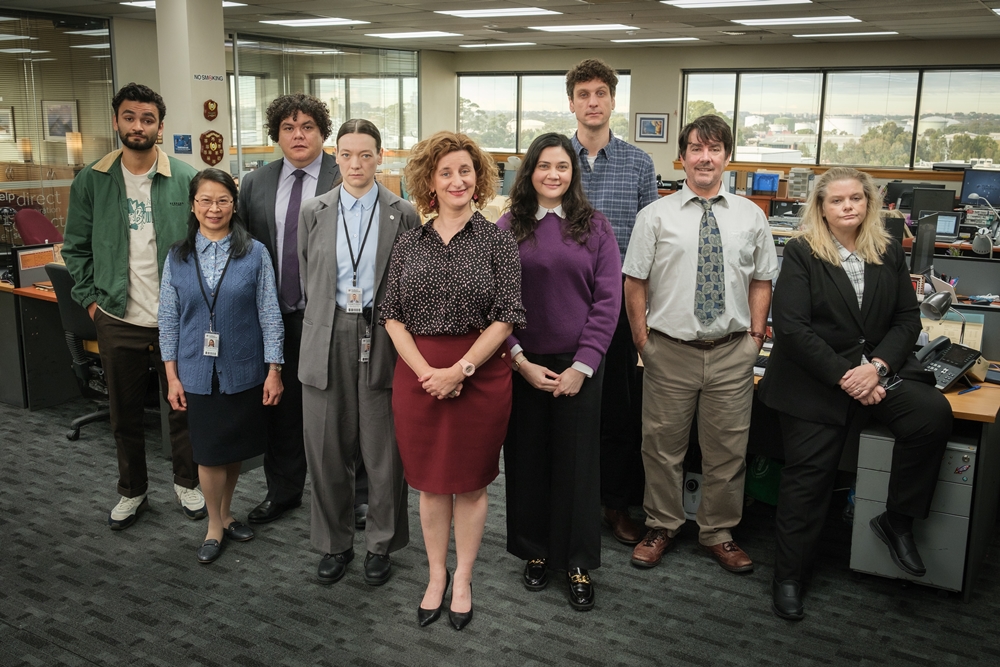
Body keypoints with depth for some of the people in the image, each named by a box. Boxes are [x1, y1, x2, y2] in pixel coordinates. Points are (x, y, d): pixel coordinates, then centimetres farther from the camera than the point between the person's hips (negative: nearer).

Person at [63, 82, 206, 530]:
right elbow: (76, 248, 7)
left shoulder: (185, 179, -4)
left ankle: (186, 483, 31)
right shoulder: (91, 181, 0)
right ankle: (132, 492, 31)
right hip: (117, 320, 1)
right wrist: (90, 299, 0)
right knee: (124, 413, 14)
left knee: (183, 407, 10)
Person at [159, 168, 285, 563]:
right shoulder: (178, 258, 1)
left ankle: (225, 513, 34)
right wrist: (172, 376, 1)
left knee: (235, 448, 12)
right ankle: (215, 526, 24)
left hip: (244, 370, 0)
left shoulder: (254, 254, -4)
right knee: (210, 451, 6)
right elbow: (169, 320, 4)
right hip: (199, 371, 0)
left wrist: (274, 370, -5)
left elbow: (269, 314, -3)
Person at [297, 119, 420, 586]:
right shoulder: (313, 213, 7)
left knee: (383, 451, 5)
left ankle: (381, 544, 24)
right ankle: (335, 543, 27)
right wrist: (329, 316, 11)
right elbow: (307, 277, 13)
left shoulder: (404, 215, 1)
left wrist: (386, 322, 0)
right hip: (328, 339, 2)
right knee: (327, 449, 9)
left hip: (382, 339, -2)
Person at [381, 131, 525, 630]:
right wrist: (425, 371, -10)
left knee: (471, 481, 9)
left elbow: (506, 318, -7)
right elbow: (393, 316, 4)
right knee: (430, 481, 12)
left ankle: (462, 580, 27)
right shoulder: (409, 244, 6)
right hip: (418, 374, 2)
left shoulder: (497, 240, -3)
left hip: (480, 373, -2)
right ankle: (436, 575, 30)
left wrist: (460, 370, -14)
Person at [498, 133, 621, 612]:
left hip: (578, 364, 0)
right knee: (526, 458, 10)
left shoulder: (594, 227, 1)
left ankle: (578, 563, 21)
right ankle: (534, 551, 28)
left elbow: (607, 300, -3)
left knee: (577, 461, 6)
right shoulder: (508, 228, 2)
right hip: (522, 364, 1)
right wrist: (520, 361, -9)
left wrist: (582, 366, -9)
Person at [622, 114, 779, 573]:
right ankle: (661, 527, 29)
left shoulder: (751, 216, 6)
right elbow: (634, 282, 0)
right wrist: (642, 339, -4)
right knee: (663, 445, 10)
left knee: (728, 448, 11)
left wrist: (755, 336, 3)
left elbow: (762, 281, 11)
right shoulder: (656, 216, 0)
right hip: (669, 350, -2)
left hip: (732, 352, 2)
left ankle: (718, 534, 30)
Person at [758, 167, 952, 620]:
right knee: (808, 474, -1)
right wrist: (843, 376, -17)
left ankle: (898, 520, -2)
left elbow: (907, 319, 6)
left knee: (934, 413, -23)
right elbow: (791, 326, -12)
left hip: (877, 371, 3)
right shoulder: (802, 253, -4)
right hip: (815, 379, -3)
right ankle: (789, 576, 16)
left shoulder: (889, 252, 9)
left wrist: (877, 366, -12)